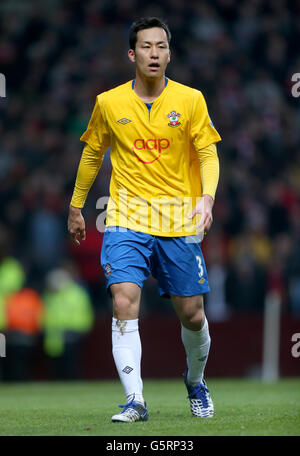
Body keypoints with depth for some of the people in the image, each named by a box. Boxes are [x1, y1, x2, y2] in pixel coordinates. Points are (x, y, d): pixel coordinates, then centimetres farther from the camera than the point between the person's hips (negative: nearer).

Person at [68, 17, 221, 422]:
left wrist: (207, 197, -18)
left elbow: (208, 154, 0)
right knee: (124, 304, -18)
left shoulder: (191, 100, 0)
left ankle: (195, 381, 34)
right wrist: (75, 208, 21)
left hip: (179, 221, 0)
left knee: (192, 315, 5)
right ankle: (135, 402, -17)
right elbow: (92, 155, 16)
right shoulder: (109, 103, 2)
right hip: (127, 218, 0)